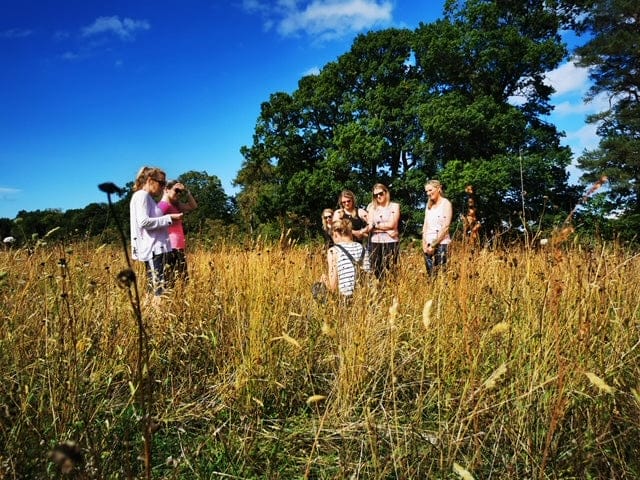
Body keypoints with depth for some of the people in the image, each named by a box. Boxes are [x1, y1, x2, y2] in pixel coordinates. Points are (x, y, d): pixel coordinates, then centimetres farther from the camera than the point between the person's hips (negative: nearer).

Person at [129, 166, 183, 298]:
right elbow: (143, 222, -17)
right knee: (159, 290, -14)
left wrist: (168, 221, 14)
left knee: (156, 290, 7)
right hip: (152, 249, -10)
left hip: (158, 249, 10)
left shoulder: (148, 198, 22)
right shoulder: (141, 195, -6)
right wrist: (169, 218, -13)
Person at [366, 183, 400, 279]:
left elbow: (391, 224, -5)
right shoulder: (371, 207, 12)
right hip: (374, 242, 2)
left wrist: (376, 225, 3)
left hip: (390, 242, -2)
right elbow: (369, 227, 1)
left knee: (389, 271, -6)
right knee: (375, 271, -2)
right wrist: (386, 230, -9)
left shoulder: (394, 206, 6)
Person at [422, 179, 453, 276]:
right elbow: (425, 225, 13)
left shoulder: (446, 203, -3)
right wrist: (424, 243, 0)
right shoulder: (429, 205, 16)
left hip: (441, 243, -6)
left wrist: (433, 245, -11)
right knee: (430, 274, 4)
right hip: (428, 244, 6)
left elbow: (445, 227, -10)